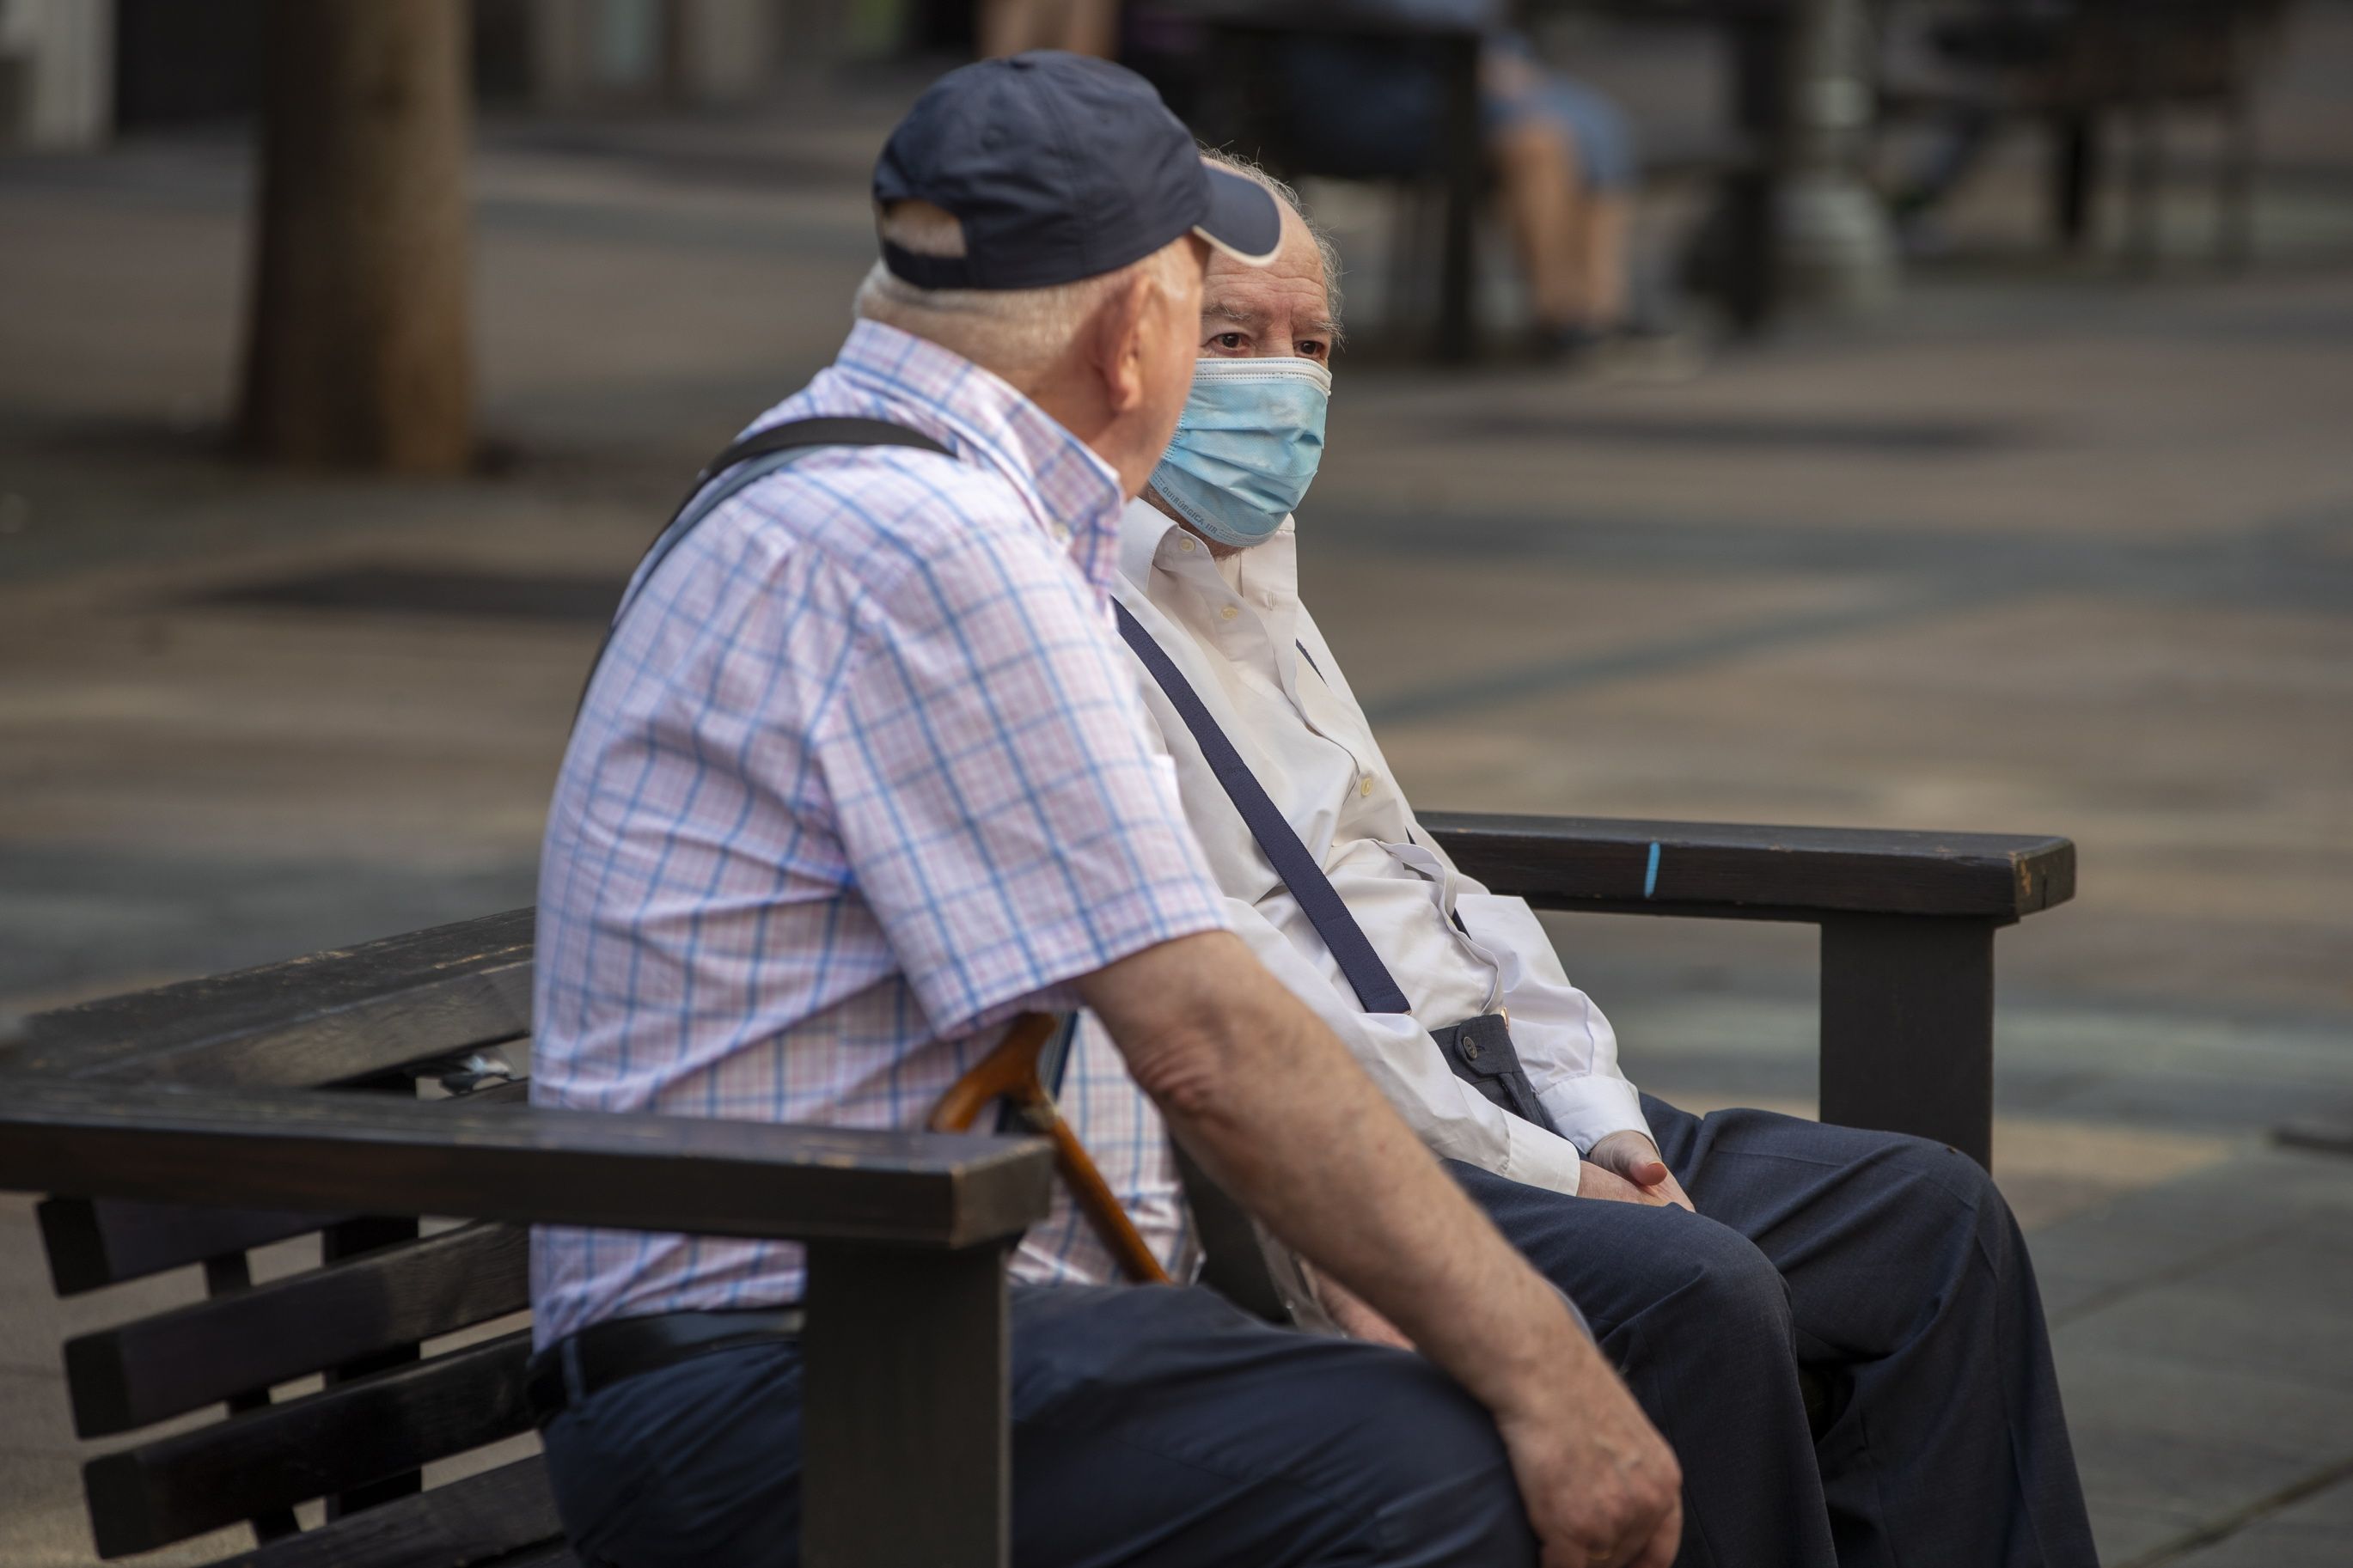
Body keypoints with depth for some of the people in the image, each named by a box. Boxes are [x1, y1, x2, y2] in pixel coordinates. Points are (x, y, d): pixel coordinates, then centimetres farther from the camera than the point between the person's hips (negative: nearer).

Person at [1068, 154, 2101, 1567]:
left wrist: (1601, 1124, 5)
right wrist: (1541, 1174, -16)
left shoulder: (1253, 588, 22)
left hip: (1485, 1093, 10)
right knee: (1695, 1289, -32)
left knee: (1936, 1218, -1)